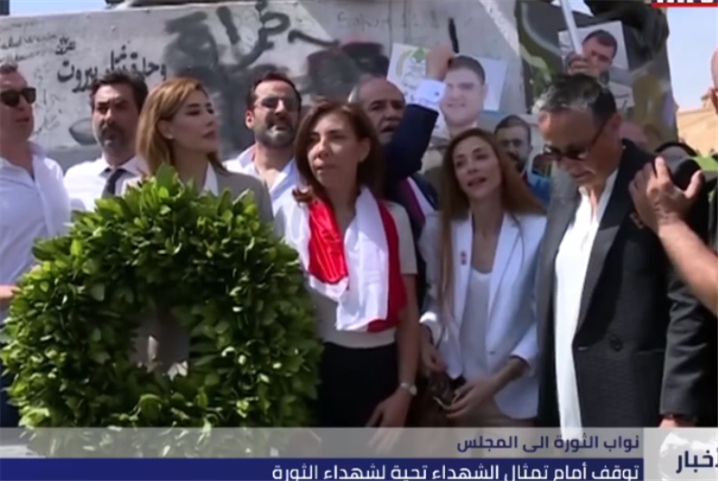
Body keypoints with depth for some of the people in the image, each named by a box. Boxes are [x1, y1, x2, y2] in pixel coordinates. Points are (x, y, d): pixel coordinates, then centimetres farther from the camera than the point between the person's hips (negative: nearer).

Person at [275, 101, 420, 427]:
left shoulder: (392, 217, 4)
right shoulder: (290, 214, -1)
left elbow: (408, 312, 5)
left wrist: (405, 389, -3)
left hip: (379, 373, 2)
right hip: (312, 375, -1)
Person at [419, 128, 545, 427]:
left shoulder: (539, 231, -12)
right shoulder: (439, 230, 2)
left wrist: (501, 378, -17)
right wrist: (426, 333, -9)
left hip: (513, 398, -3)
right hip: (454, 391, 3)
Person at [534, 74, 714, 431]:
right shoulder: (564, 188, 14)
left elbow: (690, 305, -13)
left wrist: (677, 411, -18)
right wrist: (547, 410, 13)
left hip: (636, 418, -7)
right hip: (567, 419, 7)